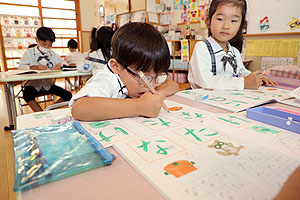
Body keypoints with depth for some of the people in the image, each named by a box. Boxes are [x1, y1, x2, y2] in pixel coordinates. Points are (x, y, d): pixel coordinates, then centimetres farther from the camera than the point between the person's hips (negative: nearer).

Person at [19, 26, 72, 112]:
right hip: (33, 85, -3)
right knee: (27, 95, -35)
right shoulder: (29, 52, 1)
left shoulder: (53, 54, 10)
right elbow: (21, 67, -11)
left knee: (68, 96, -14)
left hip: (48, 84, 3)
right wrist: (35, 67, -30)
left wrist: (60, 64, -19)